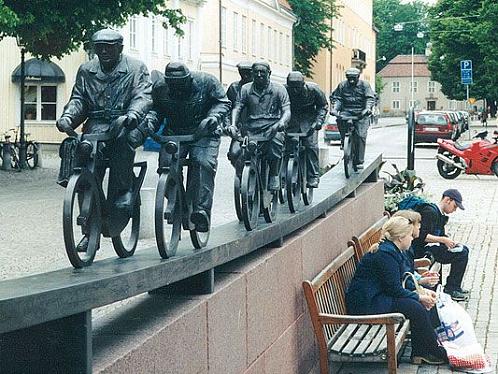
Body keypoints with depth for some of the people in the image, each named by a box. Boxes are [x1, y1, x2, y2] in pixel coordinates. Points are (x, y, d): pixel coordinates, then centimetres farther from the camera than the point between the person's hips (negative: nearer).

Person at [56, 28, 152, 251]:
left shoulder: (136, 68, 7)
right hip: (97, 124, 2)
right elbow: (78, 98, 13)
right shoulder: (86, 70, 17)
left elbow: (143, 96, -6)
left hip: (124, 124, -2)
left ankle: (121, 194, -21)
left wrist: (132, 114, -27)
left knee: (123, 137, -33)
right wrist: (68, 115, -9)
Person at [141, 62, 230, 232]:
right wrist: (150, 119, -15)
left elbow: (223, 103, -5)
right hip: (173, 133, 3)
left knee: (203, 163, -27)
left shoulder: (206, 82, -13)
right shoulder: (160, 86, -5)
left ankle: (202, 210, -30)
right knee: (166, 164, -19)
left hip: (203, 133, -3)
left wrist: (213, 117, -24)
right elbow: (156, 108, 6)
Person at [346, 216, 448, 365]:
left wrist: (423, 292, 3)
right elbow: (395, 289, -20)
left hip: (378, 296, 11)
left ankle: (420, 353, -1)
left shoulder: (392, 250, 10)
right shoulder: (385, 254, -21)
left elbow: (401, 282, 16)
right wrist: (420, 297, -10)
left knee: (424, 303, -2)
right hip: (365, 304, -11)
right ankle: (435, 352, -4)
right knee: (415, 308, -20)